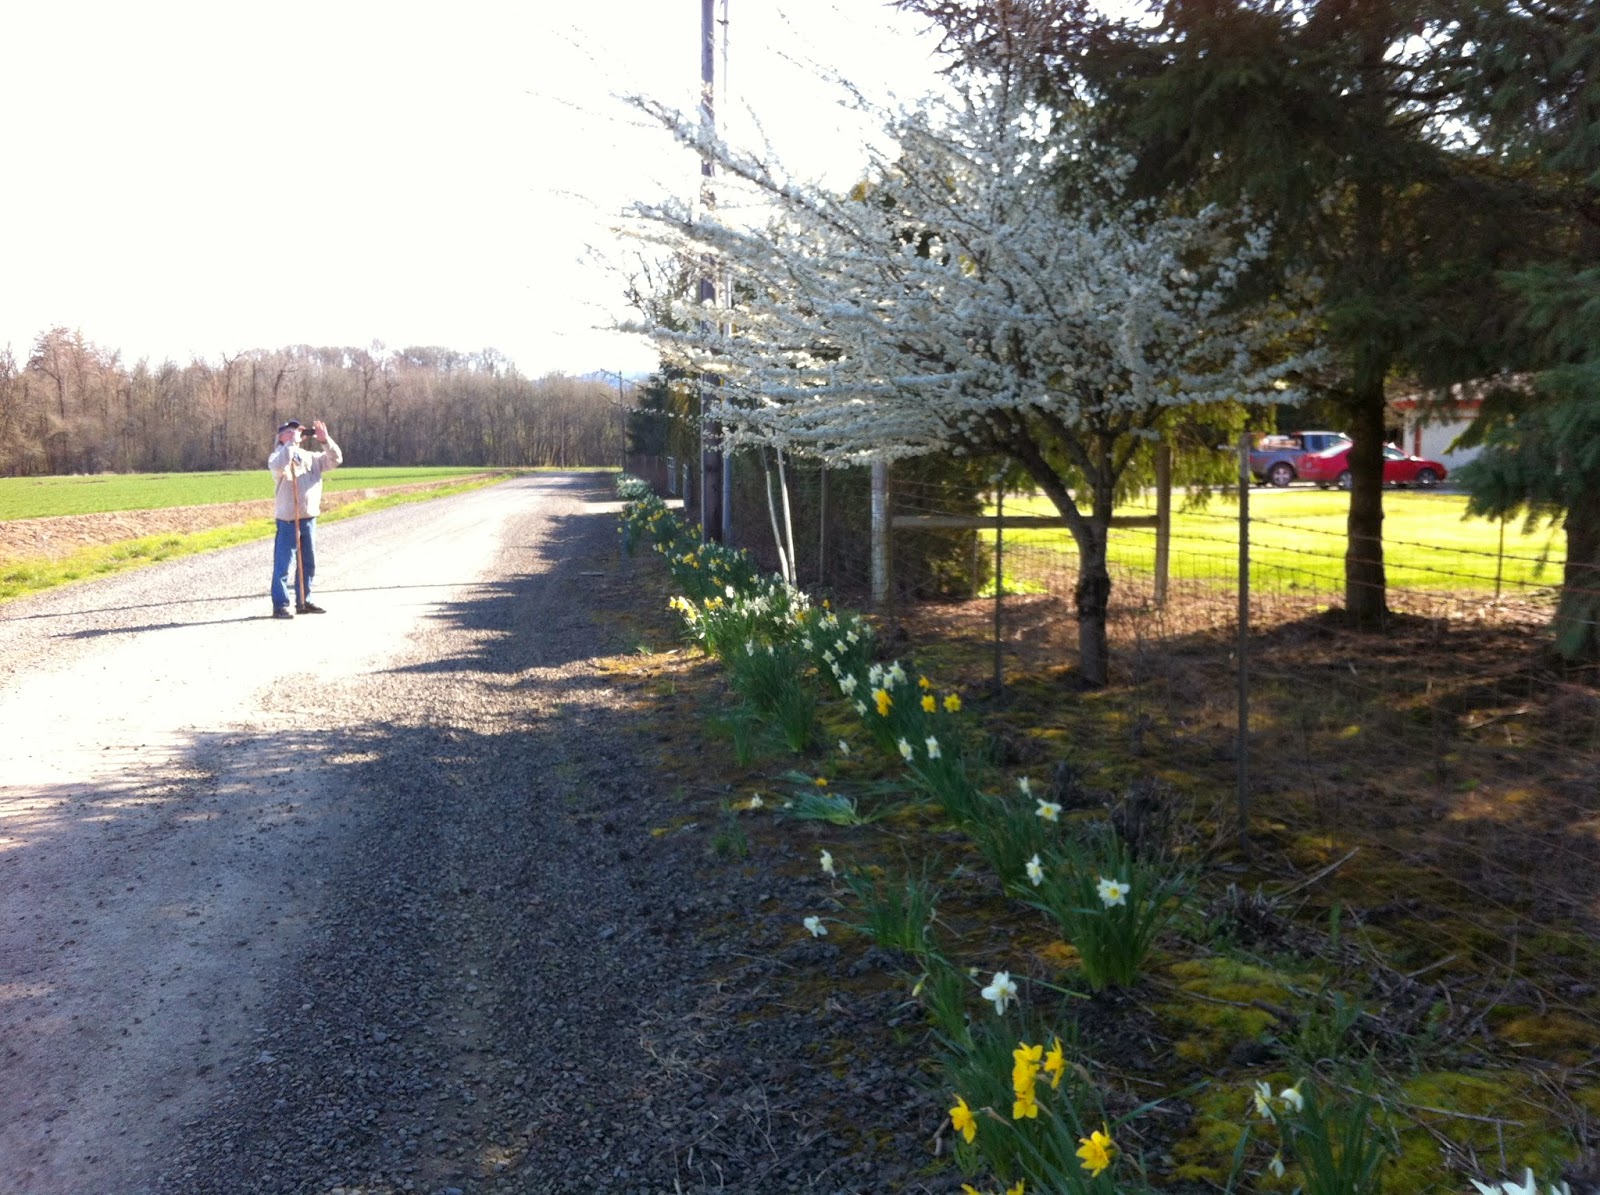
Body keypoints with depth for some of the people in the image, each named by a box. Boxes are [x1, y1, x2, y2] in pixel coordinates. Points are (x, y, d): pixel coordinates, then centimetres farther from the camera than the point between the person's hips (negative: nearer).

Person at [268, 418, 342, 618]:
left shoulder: (311, 457, 12)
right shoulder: (278, 456, -6)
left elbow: (336, 460, 7)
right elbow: (278, 467, -29)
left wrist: (325, 440, -5)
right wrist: (291, 443, -23)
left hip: (309, 518, 7)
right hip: (288, 520, -6)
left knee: (308, 563, 14)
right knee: (284, 564, -6)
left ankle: (304, 601, 24)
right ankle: (280, 605, -4)